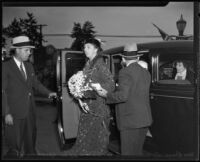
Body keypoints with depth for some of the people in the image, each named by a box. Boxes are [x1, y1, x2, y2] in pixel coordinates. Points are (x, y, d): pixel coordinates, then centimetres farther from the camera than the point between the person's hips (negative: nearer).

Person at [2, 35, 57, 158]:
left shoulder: (29, 66, 9)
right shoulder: (6, 67, -11)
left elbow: (35, 83, 18)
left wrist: (48, 93, 3)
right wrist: (6, 113, -16)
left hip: (30, 111, 6)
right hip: (15, 113, -6)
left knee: (31, 140, 20)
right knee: (15, 145, 7)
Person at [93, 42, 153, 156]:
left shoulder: (125, 72, -13)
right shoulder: (146, 72, 11)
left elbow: (122, 96, -21)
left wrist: (107, 95, -5)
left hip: (130, 121, -8)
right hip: (144, 120, 8)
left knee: (128, 152, 2)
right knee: (137, 151, 20)